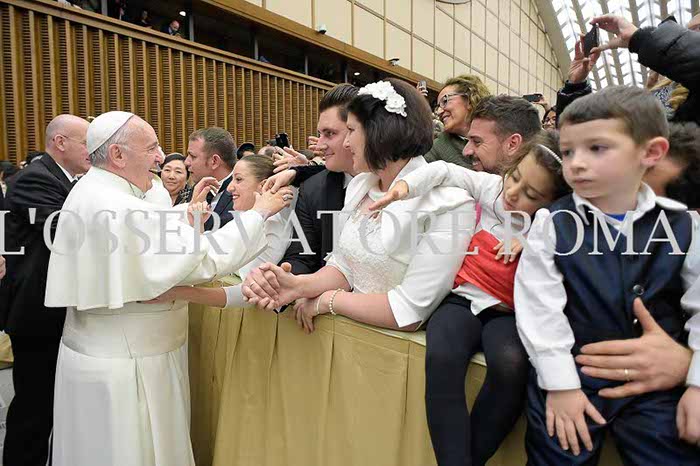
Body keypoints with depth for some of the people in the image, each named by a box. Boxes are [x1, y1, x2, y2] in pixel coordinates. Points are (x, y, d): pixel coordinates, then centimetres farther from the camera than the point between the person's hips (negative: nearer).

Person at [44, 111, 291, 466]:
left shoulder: (92, 194, 8)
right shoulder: (116, 208, -25)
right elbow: (206, 257, -29)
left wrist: (188, 221, 4)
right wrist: (259, 212, -18)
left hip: (104, 354, 10)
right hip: (122, 367, -10)